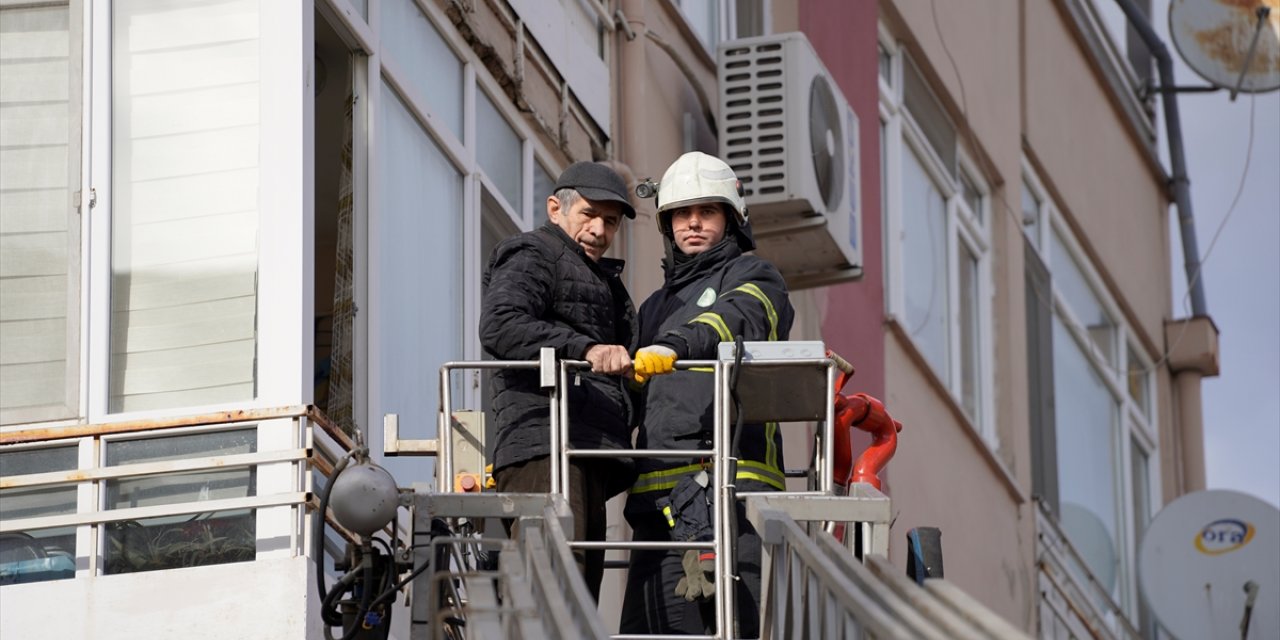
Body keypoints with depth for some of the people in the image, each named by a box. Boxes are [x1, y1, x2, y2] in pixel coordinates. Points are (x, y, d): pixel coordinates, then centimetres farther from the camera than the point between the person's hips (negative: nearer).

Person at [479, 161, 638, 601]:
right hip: (546, 448, -10)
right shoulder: (531, 257, 5)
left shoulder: (599, 279, 35)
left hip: (584, 454, 10)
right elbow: (500, 327, -15)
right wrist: (585, 348, -27)